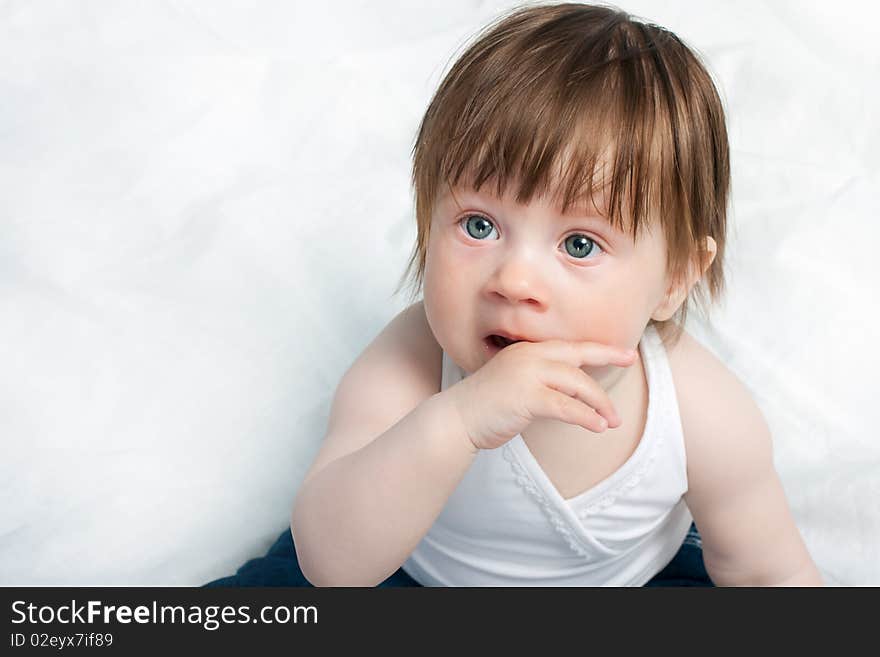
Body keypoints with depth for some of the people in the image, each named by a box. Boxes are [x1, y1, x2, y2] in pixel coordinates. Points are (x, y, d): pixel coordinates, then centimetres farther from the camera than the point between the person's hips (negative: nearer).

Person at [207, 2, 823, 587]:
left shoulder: (708, 416, -28)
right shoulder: (406, 368, -34)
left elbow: (768, 573, -12)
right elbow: (332, 563, -42)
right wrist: (453, 422, -55)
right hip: (419, 571, -1)